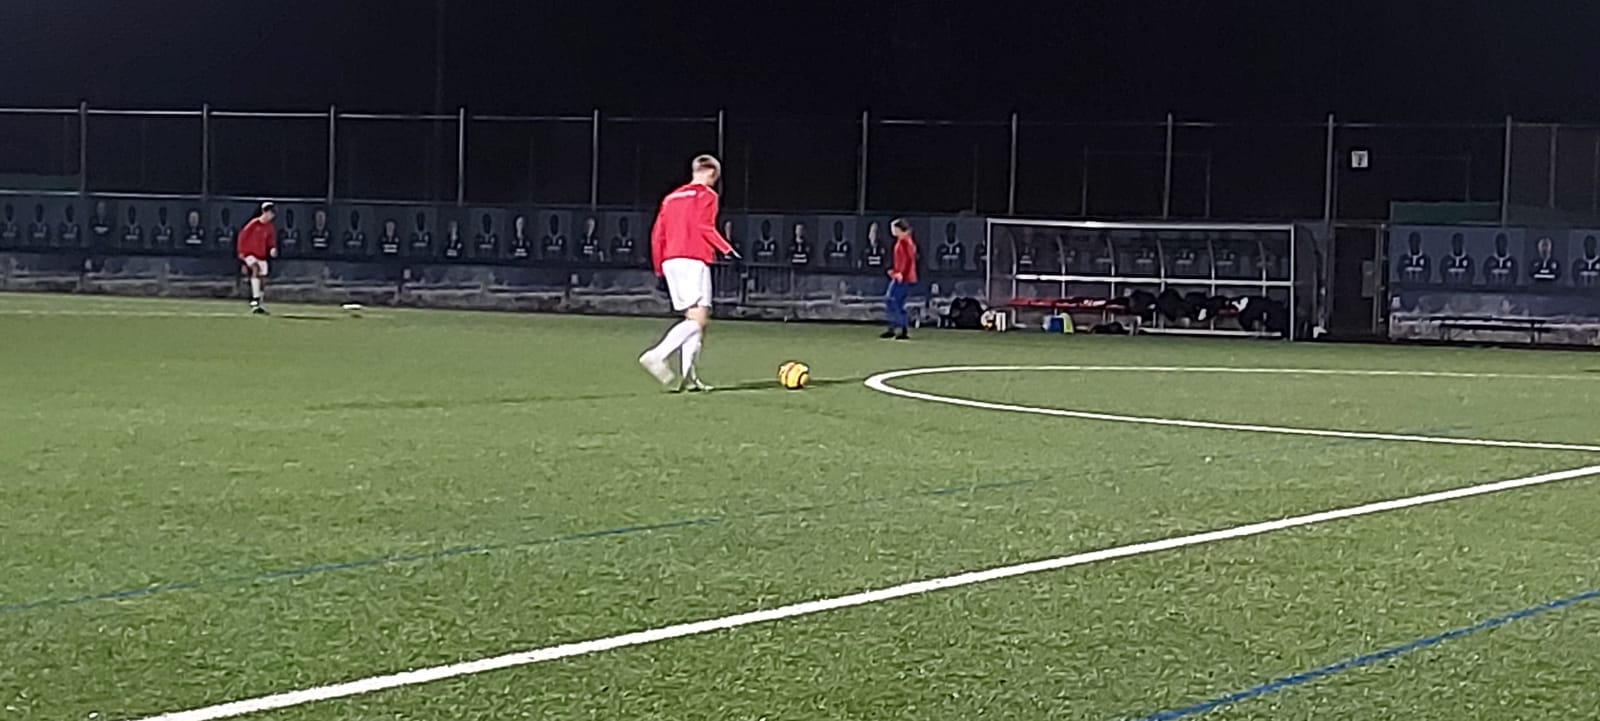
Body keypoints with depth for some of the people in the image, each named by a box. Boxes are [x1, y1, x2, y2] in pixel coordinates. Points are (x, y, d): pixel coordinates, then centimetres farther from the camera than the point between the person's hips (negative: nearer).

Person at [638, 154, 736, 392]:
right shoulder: (707, 196, 2)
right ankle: (657, 355, -28)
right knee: (698, 318, -12)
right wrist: (727, 249, -13)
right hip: (694, 261, -8)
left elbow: (657, 235, 17)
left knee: (693, 317, 10)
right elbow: (705, 226, -13)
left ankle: (688, 376, -1)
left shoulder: (671, 198, 22)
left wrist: (659, 269, 21)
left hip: (671, 261, 8)